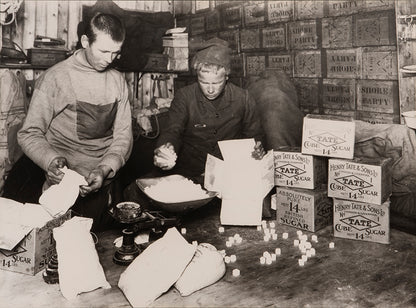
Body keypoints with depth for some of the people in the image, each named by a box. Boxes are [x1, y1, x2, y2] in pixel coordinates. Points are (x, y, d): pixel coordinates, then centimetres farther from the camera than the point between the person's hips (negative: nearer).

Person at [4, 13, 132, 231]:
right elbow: (29, 134, -7)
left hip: (104, 188, 4)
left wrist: (105, 169, -16)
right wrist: (51, 161, -27)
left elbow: (123, 136, 2)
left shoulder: (118, 81, 6)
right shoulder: (54, 78, -8)